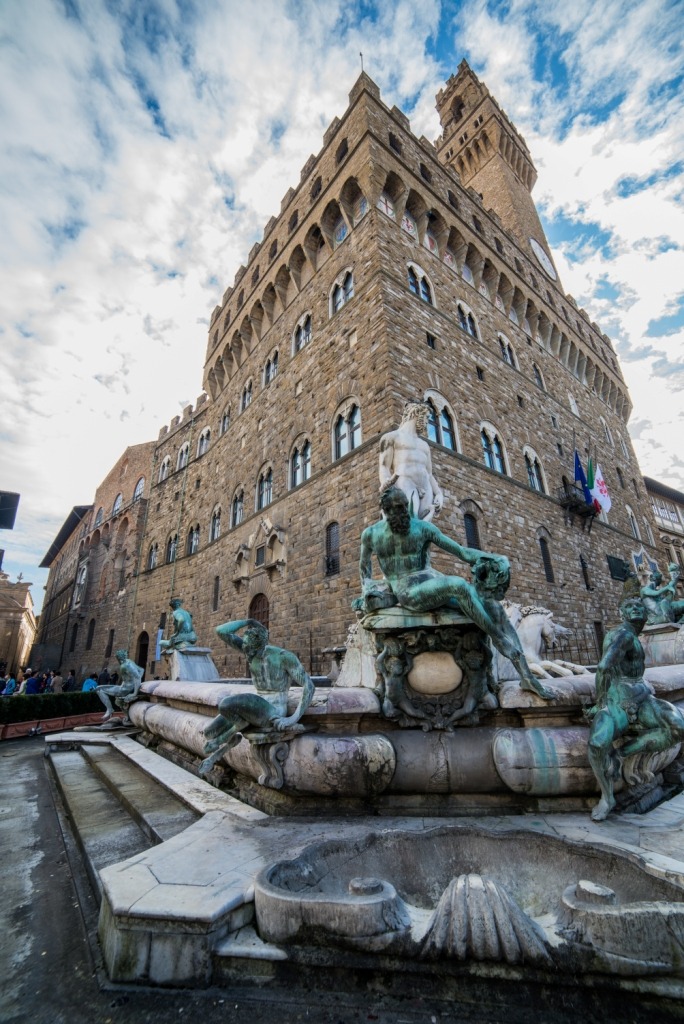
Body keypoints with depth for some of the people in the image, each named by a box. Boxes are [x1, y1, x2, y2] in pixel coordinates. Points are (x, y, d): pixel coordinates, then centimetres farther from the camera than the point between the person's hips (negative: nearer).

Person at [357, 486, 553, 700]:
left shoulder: (422, 527, 5)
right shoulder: (371, 534, 6)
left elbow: (460, 550, 0)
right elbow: (364, 565, 24)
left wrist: (496, 558, -13)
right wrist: (368, 590, 9)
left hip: (435, 583, 4)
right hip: (408, 591, -3)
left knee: (495, 608, -16)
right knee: (459, 584, -34)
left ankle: (526, 675, -15)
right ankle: (501, 640, -23)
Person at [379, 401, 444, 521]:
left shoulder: (424, 445, 31)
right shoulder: (392, 436, 13)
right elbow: (384, 468, 0)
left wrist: (439, 494, 3)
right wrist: (386, 483, -24)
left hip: (425, 491, 6)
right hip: (403, 488, -6)